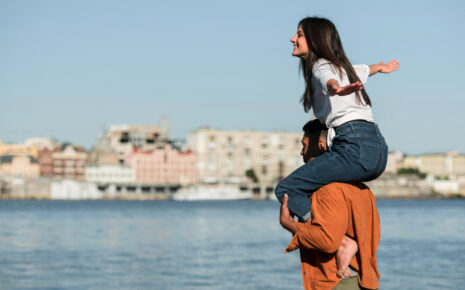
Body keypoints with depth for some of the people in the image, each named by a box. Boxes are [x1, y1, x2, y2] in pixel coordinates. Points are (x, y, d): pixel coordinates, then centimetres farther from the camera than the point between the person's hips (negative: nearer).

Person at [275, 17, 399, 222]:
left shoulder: (321, 65, 0)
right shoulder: (341, 66, 26)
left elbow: (328, 79, -25)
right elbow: (363, 70, 48)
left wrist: (336, 88, -48)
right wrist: (380, 67, 69)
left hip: (356, 146, -10)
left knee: (286, 190, -15)